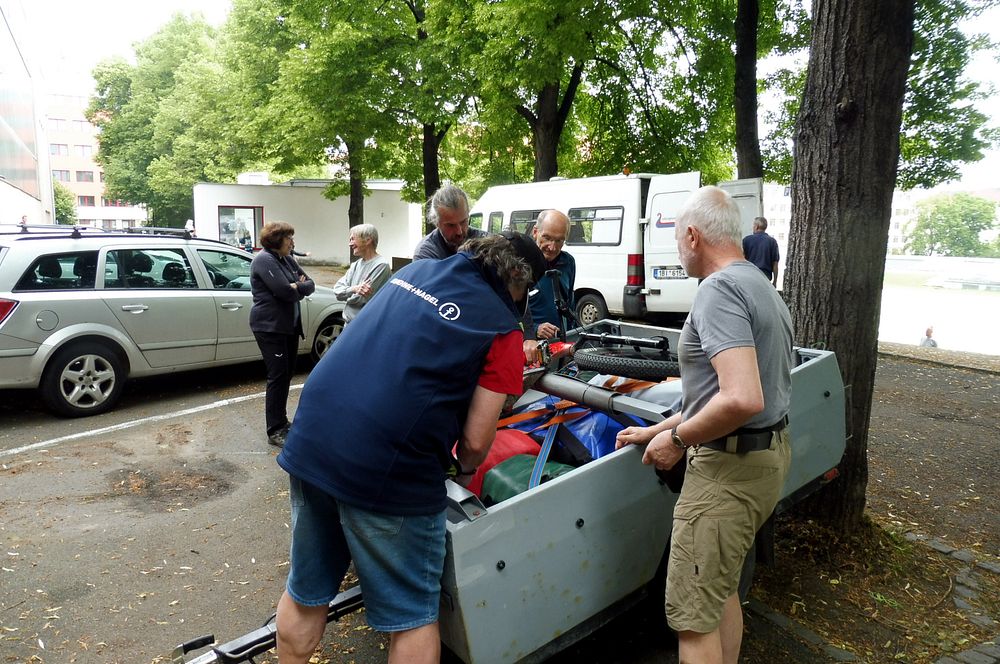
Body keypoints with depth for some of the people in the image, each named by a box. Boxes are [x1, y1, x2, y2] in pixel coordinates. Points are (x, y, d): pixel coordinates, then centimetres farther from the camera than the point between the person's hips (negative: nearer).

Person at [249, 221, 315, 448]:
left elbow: (310, 284, 9)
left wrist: (296, 286, -12)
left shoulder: (287, 259, 13)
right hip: (270, 326, -8)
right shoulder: (264, 260, -13)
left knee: (287, 374, 13)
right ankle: (275, 432, -1)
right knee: (278, 376, -7)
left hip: (289, 325, 8)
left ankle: (281, 421, 26)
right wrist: (300, 287, -3)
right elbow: (285, 291, -23)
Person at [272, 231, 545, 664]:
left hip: (310, 438, 7)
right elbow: (475, 440, -4)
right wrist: (465, 471, 18)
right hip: (387, 469, -6)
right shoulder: (503, 330, -2)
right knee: (412, 616, 15)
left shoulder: (416, 270, 15)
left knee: (306, 594, 25)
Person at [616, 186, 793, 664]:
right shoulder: (761, 287, 14)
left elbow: (742, 400, -30)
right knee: (721, 589, 24)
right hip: (769, 453, 11)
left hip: (730, 465, -10)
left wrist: (678, 439, -14)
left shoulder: (719, 289, -18)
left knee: (693, 615, 1)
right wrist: (655, 430, 19)